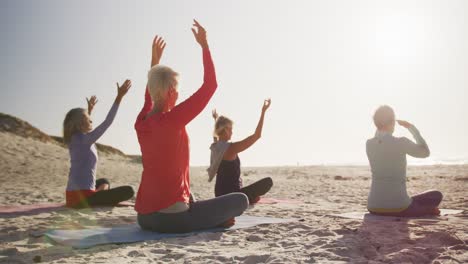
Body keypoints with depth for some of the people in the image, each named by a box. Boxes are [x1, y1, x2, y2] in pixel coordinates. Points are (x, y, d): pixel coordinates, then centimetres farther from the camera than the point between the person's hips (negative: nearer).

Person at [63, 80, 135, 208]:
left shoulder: (73, 139, 10)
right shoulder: (85, 139, -14)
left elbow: (82, 125, 35)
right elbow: (107, 122, -20)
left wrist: (89, 110, 41)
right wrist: (119, 97, -22)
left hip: (71, 196, 9)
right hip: (83, 196, -9)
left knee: (104, 181, 37)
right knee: (128, 190, -12)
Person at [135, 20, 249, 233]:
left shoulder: (141, 122, 3)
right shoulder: (172, 120, -18)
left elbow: (149, 94, 27)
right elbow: (210, 85, -11)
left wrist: (154, 60, 33)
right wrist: (204, 45, -3)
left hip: (145, 216, 8)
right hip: (170, 217, -8)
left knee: (191, 203, 40)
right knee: (240, 200, 5)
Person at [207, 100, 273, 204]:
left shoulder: (215, 146, 2)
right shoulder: (230, 148, -21)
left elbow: (218, 133, 29)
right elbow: (257, 135, -21)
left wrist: (216, 119, 39)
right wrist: (263, 111, -19)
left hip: (220, 194, 9)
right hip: (231, 194, -9)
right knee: (268, 181, -9)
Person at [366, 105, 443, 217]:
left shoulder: (368, 144, -1)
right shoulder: (402, 143, -13)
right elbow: (425, 152, 8)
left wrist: (379, 128, 17)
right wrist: (412, 128, 13)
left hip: (374, 208, 3)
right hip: (398, 208, -3)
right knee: (437, 195, 22)